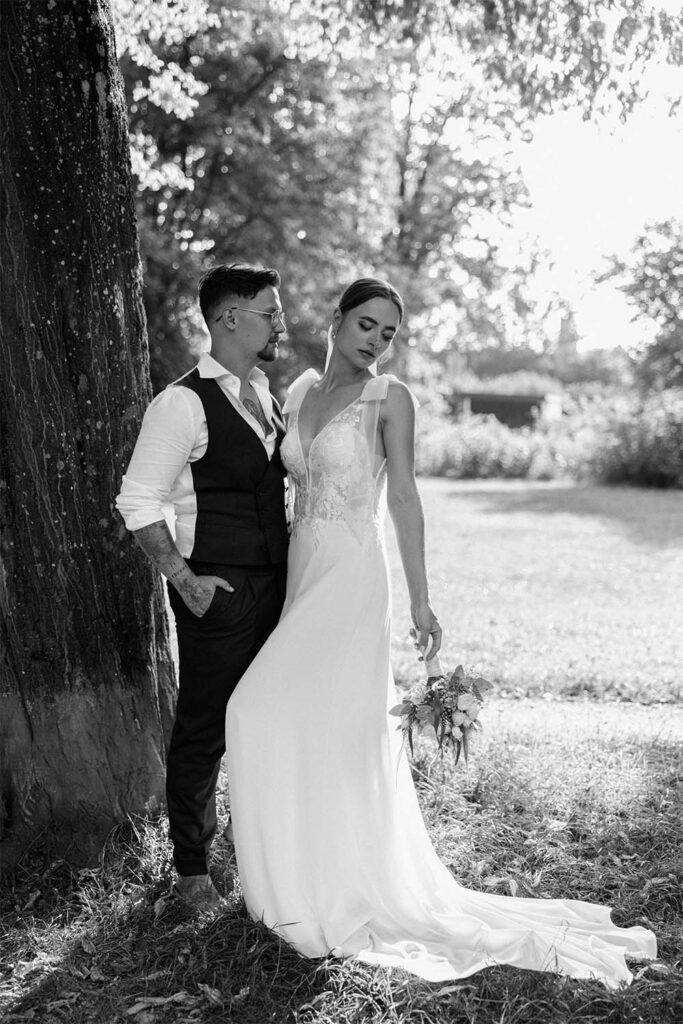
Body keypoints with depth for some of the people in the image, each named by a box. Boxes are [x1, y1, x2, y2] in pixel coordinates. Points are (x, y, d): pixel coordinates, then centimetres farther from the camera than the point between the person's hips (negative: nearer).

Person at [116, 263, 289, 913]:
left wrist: (289, 559, 12)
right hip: (218, 592, -7)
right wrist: (184, 580, -17)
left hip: (274, 585, 7)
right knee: (204, 731, 4)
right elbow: (137, 503, -15)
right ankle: (191, 869, 20)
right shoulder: (184, 403, -14)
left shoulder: (265, 395, 12)